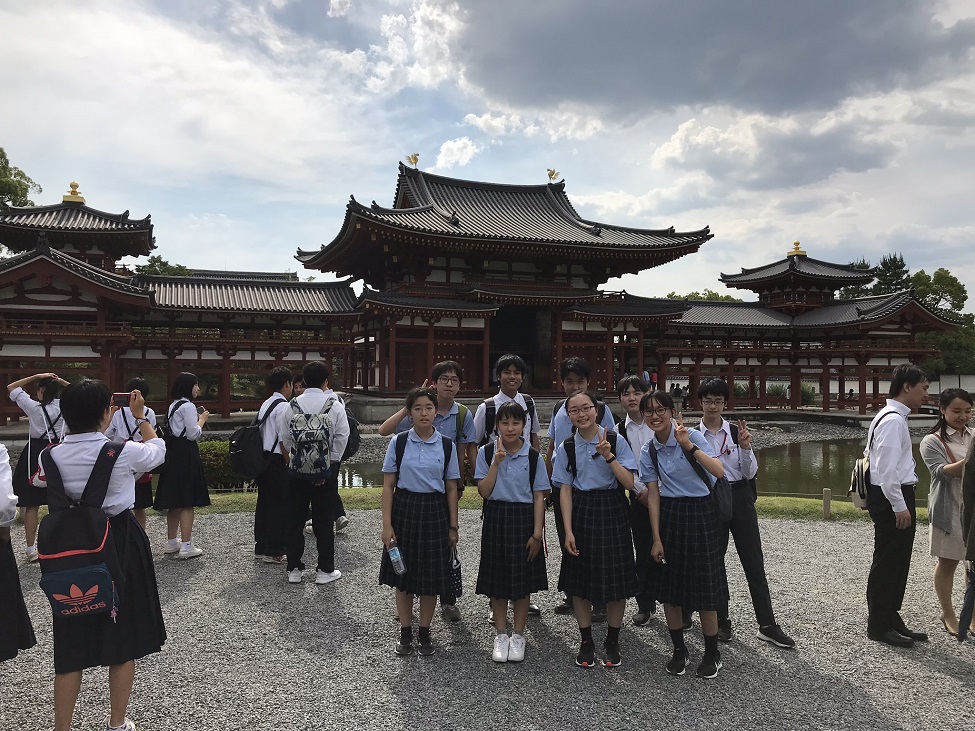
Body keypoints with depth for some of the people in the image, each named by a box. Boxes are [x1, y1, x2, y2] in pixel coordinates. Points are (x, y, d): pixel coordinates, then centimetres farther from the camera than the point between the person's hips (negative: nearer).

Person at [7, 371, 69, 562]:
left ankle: (31, 550, 7)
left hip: (35, 455, -3)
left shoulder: (34, 407, -11)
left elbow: (11, 389, 1)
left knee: (32, 505, 5)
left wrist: (35, 376, -3)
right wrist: (61, 381, 4)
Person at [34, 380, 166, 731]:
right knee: (124, 638, 14)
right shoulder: (124, 452, -17)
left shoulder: (52, 455, -7)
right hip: (120, 543, -3)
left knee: (72, 643, 14)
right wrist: (140, 417, 17)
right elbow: (157, 450, 5)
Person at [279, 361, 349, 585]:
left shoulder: (292, 406, -1)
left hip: (297, 470, 2)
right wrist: (333, 459, 6)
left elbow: (284, 440, 3)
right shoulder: (335, 405, -6)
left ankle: (294, 569, 18)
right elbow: (343, 436, -6)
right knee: (324, 520, 6)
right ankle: (325, 570, 12)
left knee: (294, 520, 11)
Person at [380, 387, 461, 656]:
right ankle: (405, 632, 27)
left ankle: (424, 632, 26)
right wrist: (387, 524, -7)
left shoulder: (446, 445, -1)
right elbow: (388, 486, -2)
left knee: (431, 575, 7)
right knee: (403, 574, 10)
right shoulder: (399, 442, -3)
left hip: (434, 510, 0)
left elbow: (451, 489, 3)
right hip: (404, 509, 0)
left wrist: (453, 526, 3)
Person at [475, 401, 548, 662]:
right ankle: (501, 635, 25)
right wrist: (496, 462, -18)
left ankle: (518, 635, 24)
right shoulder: (486, 453, -2)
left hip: (524, 519, -1)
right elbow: (484, 492, -8)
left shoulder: (533, 456, -5)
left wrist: (537, 533, -7)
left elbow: (539, 496, -3)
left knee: (522, 579, 7)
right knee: (497, 578, 8)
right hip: (495, 519, 1)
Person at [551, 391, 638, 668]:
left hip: (612, 512, -1)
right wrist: (568, 531, -7)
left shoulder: (615, 440, -5)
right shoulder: (566, 448, 0)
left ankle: (612, 642, 24)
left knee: (615, 577, 4)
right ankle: (586, 641, 25)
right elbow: (565, 490, -1)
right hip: (580, 512, 2)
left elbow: (629, 483, -9)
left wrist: (608, 456, -21)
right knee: (579, 578, 7)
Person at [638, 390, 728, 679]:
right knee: (668, 585, 9)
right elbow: (653, 495, 0)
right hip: (668, 515, 4)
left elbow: (719, 471, -24)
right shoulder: (648, 451, 1)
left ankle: (712, 654, 23)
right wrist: (656, 538, -2)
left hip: (699, 513, -4)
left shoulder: (692, 436, -11)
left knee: (704, 585, 3)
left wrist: (689, 446, -34)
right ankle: (679, 650, 28)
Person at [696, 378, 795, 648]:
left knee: (754, 562, 5)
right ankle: (721, 622, 25)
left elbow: (750, 473, 0)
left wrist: (745, 448, -16)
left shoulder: (737, 432, 0)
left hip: (739, 497, 1)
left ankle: (767, 625, 15)